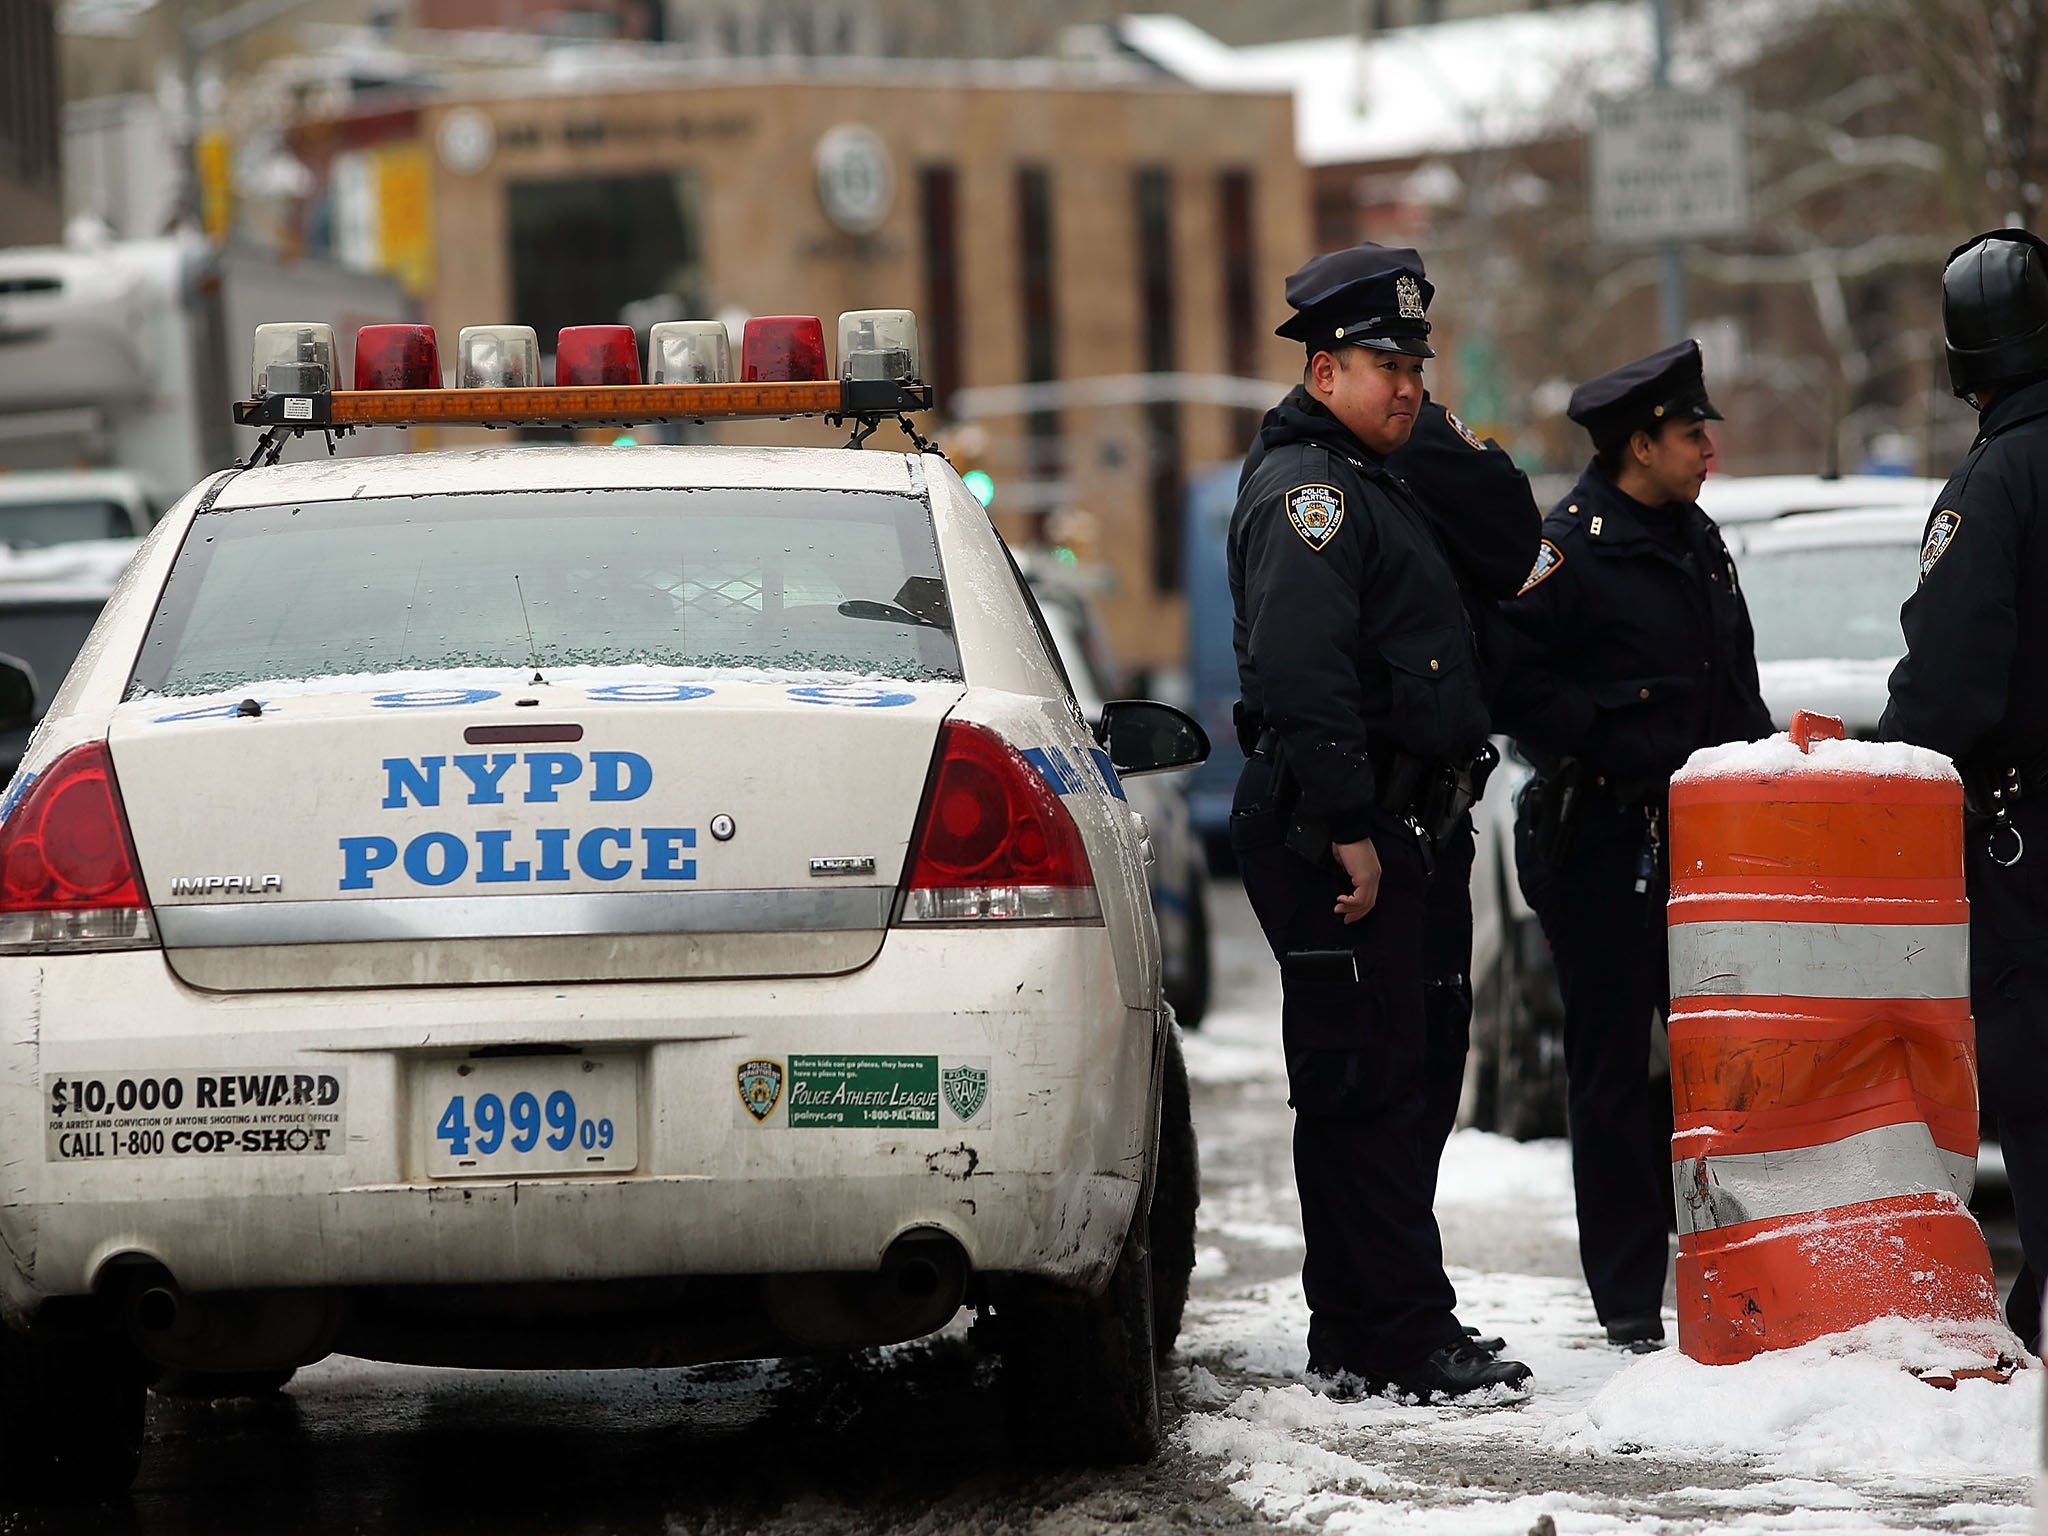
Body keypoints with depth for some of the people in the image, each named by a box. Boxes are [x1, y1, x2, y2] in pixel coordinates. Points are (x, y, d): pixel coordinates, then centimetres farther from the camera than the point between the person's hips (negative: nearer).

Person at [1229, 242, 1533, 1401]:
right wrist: (1346, 827, -26)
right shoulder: (1305, 488, -11)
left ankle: (1357, 1342, 17)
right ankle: (1407, 1339, -12)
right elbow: (1302, 673, -22)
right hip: (1330, 835, -11)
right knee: (1366, 1080, -11)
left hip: (1381, 829, 11)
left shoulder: (1369, 484, 22)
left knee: (1376, 1082, 12)